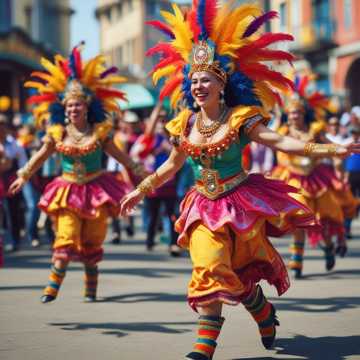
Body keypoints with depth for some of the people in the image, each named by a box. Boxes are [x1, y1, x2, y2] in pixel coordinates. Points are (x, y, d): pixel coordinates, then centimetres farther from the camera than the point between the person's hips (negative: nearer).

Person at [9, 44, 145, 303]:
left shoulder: (100, 131, -1)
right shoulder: (58, 133, 0)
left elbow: (119, 155, 8)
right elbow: (41, 156, 10)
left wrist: (139, 172, 9)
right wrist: (23, 177, 11)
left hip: (96, 190, 0)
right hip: (68, 191, 0)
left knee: (91, 242, 5)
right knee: (66, 239, -12)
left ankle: (91, 289, 17)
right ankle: (53, 286, -11)